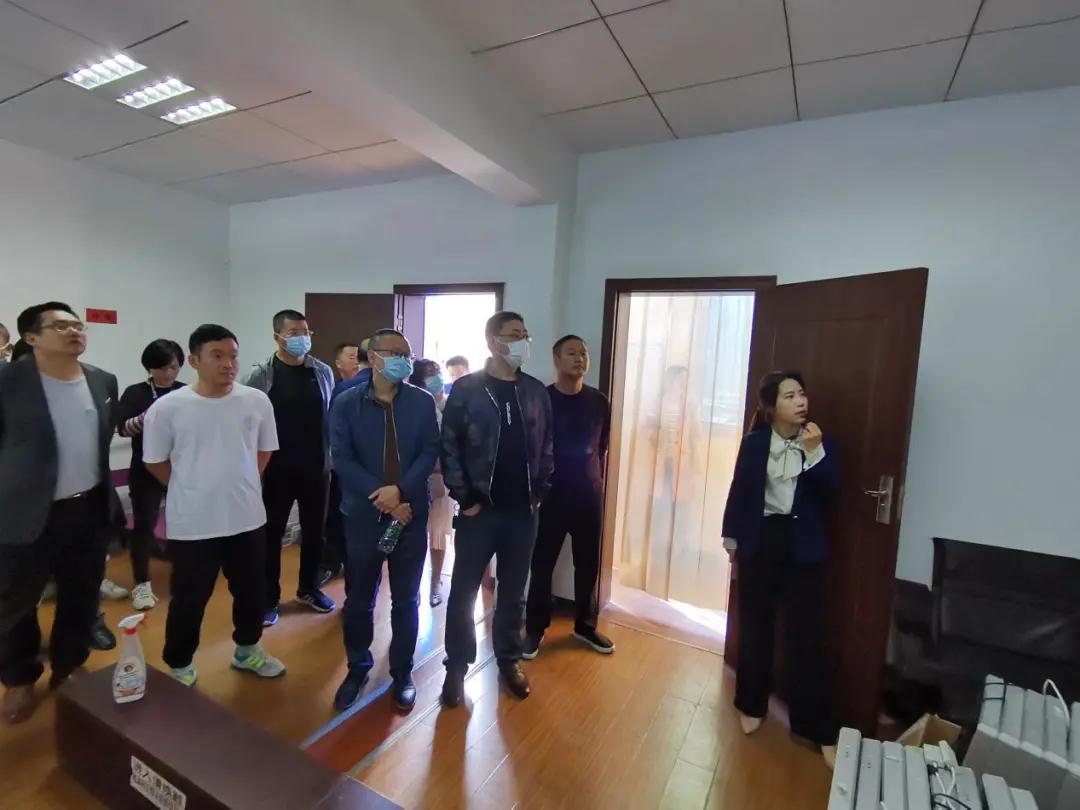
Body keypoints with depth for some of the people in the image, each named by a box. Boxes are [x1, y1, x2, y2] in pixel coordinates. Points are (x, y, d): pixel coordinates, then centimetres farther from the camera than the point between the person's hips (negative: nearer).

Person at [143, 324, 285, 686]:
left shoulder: (257, 401, -5)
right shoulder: (167, 408, -12)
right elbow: (155, 462, 0)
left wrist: (239, 485, 6)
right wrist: (192, 491, 4)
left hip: (248, 518, 3)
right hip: (192, 524, -3)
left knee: (252, 592, 18)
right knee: (189, 601, 13)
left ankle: (247, 650, 42)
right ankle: (180, 665, 37)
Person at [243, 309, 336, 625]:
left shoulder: (323, 372, 2)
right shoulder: (260, 376, -7)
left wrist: (332, 460, 5)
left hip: (316, 469, 3)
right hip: (276, 471, -3)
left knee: (314, 532, 15)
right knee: (271, 534, 10)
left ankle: (309, 588, 34)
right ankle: (269, 598, 27)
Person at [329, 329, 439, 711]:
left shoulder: (422, 402, 0)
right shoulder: (346, 403, -2)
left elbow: (430, 452, -5)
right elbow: (342, 459, -8)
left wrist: (401, 490, -20)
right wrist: (382, 498, -16)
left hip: (411, 514, 1)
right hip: (363, 515, 0)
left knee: (406, 600, 12)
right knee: (358, 601, 14)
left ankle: (402, 673, 31)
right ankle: (357, 669, 37)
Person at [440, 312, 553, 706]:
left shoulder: (536, 391, 4)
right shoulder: (466, 389, -7)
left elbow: (547, 445, 9)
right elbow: (449, 447, -7)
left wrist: (540, 492, 3)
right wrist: (464, 498, -9)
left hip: (523, 511, 3)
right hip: (479, 509, -3)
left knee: (513, 592, 16)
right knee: (463, 592, 9)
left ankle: (509, 659, 36)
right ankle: (457, 666, 29)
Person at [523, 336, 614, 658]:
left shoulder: (598, 402, 3)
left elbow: (602, 448, 12)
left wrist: (596, 482, 13)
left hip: (590, 496, 3)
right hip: (549, 496, -2)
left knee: (588, 564, 12)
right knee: (542, 564, 7)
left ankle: (585, 625, 31)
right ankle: (535, 628, 24)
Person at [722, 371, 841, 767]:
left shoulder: (820, 441, -1)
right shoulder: (754, 442, -4)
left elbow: (831, 493, -9)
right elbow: (738, 493, 1)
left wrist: (815, 452, -22)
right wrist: (731, 543, 3)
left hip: (803, 549, 0)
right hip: (759, 543, 0)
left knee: (806, 636, 6)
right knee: (754, 628, 12)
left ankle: (819, 728, 22)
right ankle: (752, 705, 32)